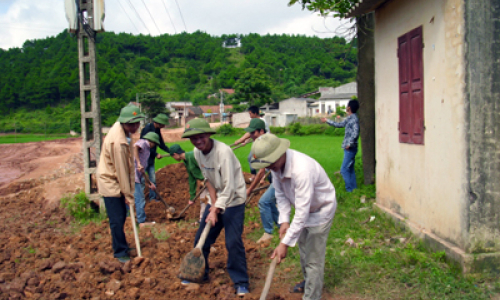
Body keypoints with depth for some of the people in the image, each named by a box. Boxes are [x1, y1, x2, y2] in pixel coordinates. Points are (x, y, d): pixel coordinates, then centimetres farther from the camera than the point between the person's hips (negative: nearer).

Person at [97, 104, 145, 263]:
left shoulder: (119, 127, -1)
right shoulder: (118, 142, -30)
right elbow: (121, 170, -23)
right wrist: (128, 195, -15)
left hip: (117, 181, 9)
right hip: (110, 184, -9)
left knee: (121, 216, 18)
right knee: (117, 219, -2)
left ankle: (121, 245, 33)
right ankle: (120, 252, 10)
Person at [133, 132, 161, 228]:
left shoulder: (146, 149, 23)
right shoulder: (143, 143, -3)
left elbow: (142, 169, 23)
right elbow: (135, 147, -29)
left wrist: (149, 182, 20)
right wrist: (138, 163, -33)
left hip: (137, 176, 10)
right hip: (133, 175, -10)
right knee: (140, 199, -4)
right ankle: (142, 222, 3)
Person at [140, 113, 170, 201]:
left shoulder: (157, 130, 7)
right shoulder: (147, 128, -18)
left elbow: (161, 144, 10)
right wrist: (155, 154, -21)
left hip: (150, 158, 8)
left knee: (153, 179, 8)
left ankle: (152, 198, 15)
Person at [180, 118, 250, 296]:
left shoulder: (223, 151, -25)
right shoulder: (197, 153, -2)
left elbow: (229, 187, -25)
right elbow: (208, 180, 3)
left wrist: (217, 209, -22)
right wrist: (213, 203, -7)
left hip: (233, 201, -7)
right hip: (215, 201, 7)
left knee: (233, 242, -10)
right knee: (201, 239, 11)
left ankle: (241, 282, 7)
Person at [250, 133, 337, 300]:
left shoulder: (302, 169, -42)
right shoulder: (276, 164, -18)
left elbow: (302, 212, -39)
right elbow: (280, 193, -3)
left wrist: (285, 243, -35)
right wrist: (284, 220, -14)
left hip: (321, 209, -8)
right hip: (304, 207, 8)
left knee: (313, 258, -5)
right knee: (303, 248, 25)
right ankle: (308, 281, 48)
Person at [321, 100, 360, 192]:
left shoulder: (354, 119, -15)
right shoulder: (349, 118, 14)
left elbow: (355, 133, -25)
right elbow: (339, 124, 28)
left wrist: (349, 144, -26)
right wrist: (327, 121, 33)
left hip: (350, 149, -10)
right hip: (348, 149, 10)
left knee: (344, 170, -9)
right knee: (350, 170, 13)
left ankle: (350, 189, -4)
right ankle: (354, 188, 19)